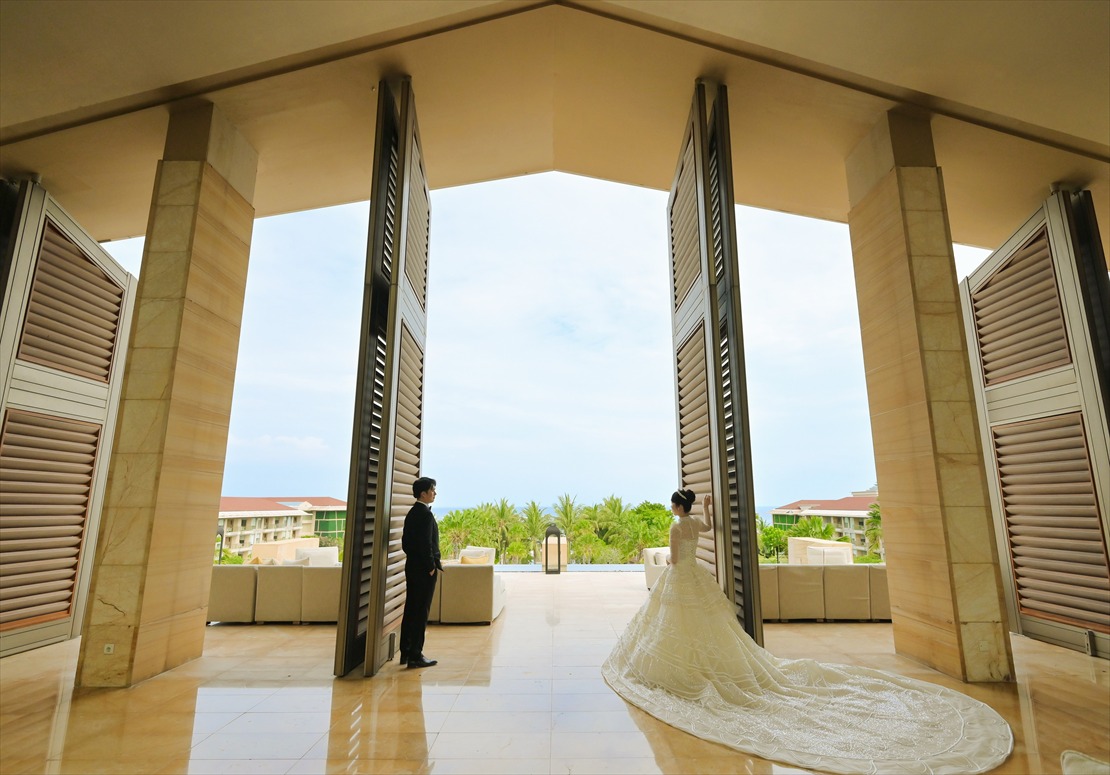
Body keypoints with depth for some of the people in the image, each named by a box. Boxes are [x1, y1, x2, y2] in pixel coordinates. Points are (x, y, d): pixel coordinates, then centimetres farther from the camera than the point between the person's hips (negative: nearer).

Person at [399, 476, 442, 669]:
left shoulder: (412, 513, 11)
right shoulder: (426, 514, -18)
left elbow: (405, 542, 14)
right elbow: (426, 544, -22)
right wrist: (431, 566, -13)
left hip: (412, 567, 9)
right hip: (424, 569, -9)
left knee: (410, 610, 15)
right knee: (421, 613, -1)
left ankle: (405, 652, 24)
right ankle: (415, 656, 5)